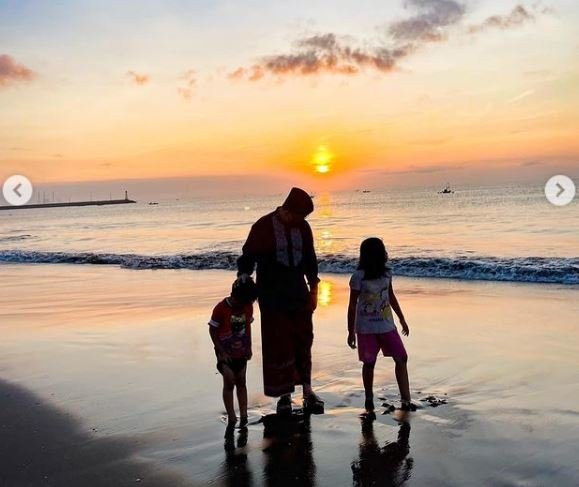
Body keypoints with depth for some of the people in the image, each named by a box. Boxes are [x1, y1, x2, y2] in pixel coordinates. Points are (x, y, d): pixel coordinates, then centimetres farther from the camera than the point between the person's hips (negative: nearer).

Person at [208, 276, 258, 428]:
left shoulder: (248, 306, -4)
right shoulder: (221, 308, -18)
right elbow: (212, 330, -12)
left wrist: (249, 347, 5)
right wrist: (221, 352, -14)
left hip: (241, 352, 4)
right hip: (226, 353, -4)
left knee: (241, 382, 10)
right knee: (229, 381, -8)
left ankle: (243, 415, 16)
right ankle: (231, 417, 0)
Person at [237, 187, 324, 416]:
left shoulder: (303, 227, 4)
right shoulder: (263, 227, -10)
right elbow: (248, 257, -7)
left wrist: (313, 290, 14)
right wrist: (243, 278, -24)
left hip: (298, 294, 4)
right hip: (272, 297, -4)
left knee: (303, 341, 6)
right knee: (278, 345, -1)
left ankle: (307, 391, 15)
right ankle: (284, 395, 10)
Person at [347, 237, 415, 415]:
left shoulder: (386, 274, 2)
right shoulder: (359, 277, -13)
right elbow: (352, 305, -7)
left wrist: (402, 319, 19)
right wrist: (351, 332, -6)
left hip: (387, 325, 5)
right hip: (366, 328, -5)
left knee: (401, 358, -2)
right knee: (369, 364, 5)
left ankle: (406, 400, 2)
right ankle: (369, 400, 23)